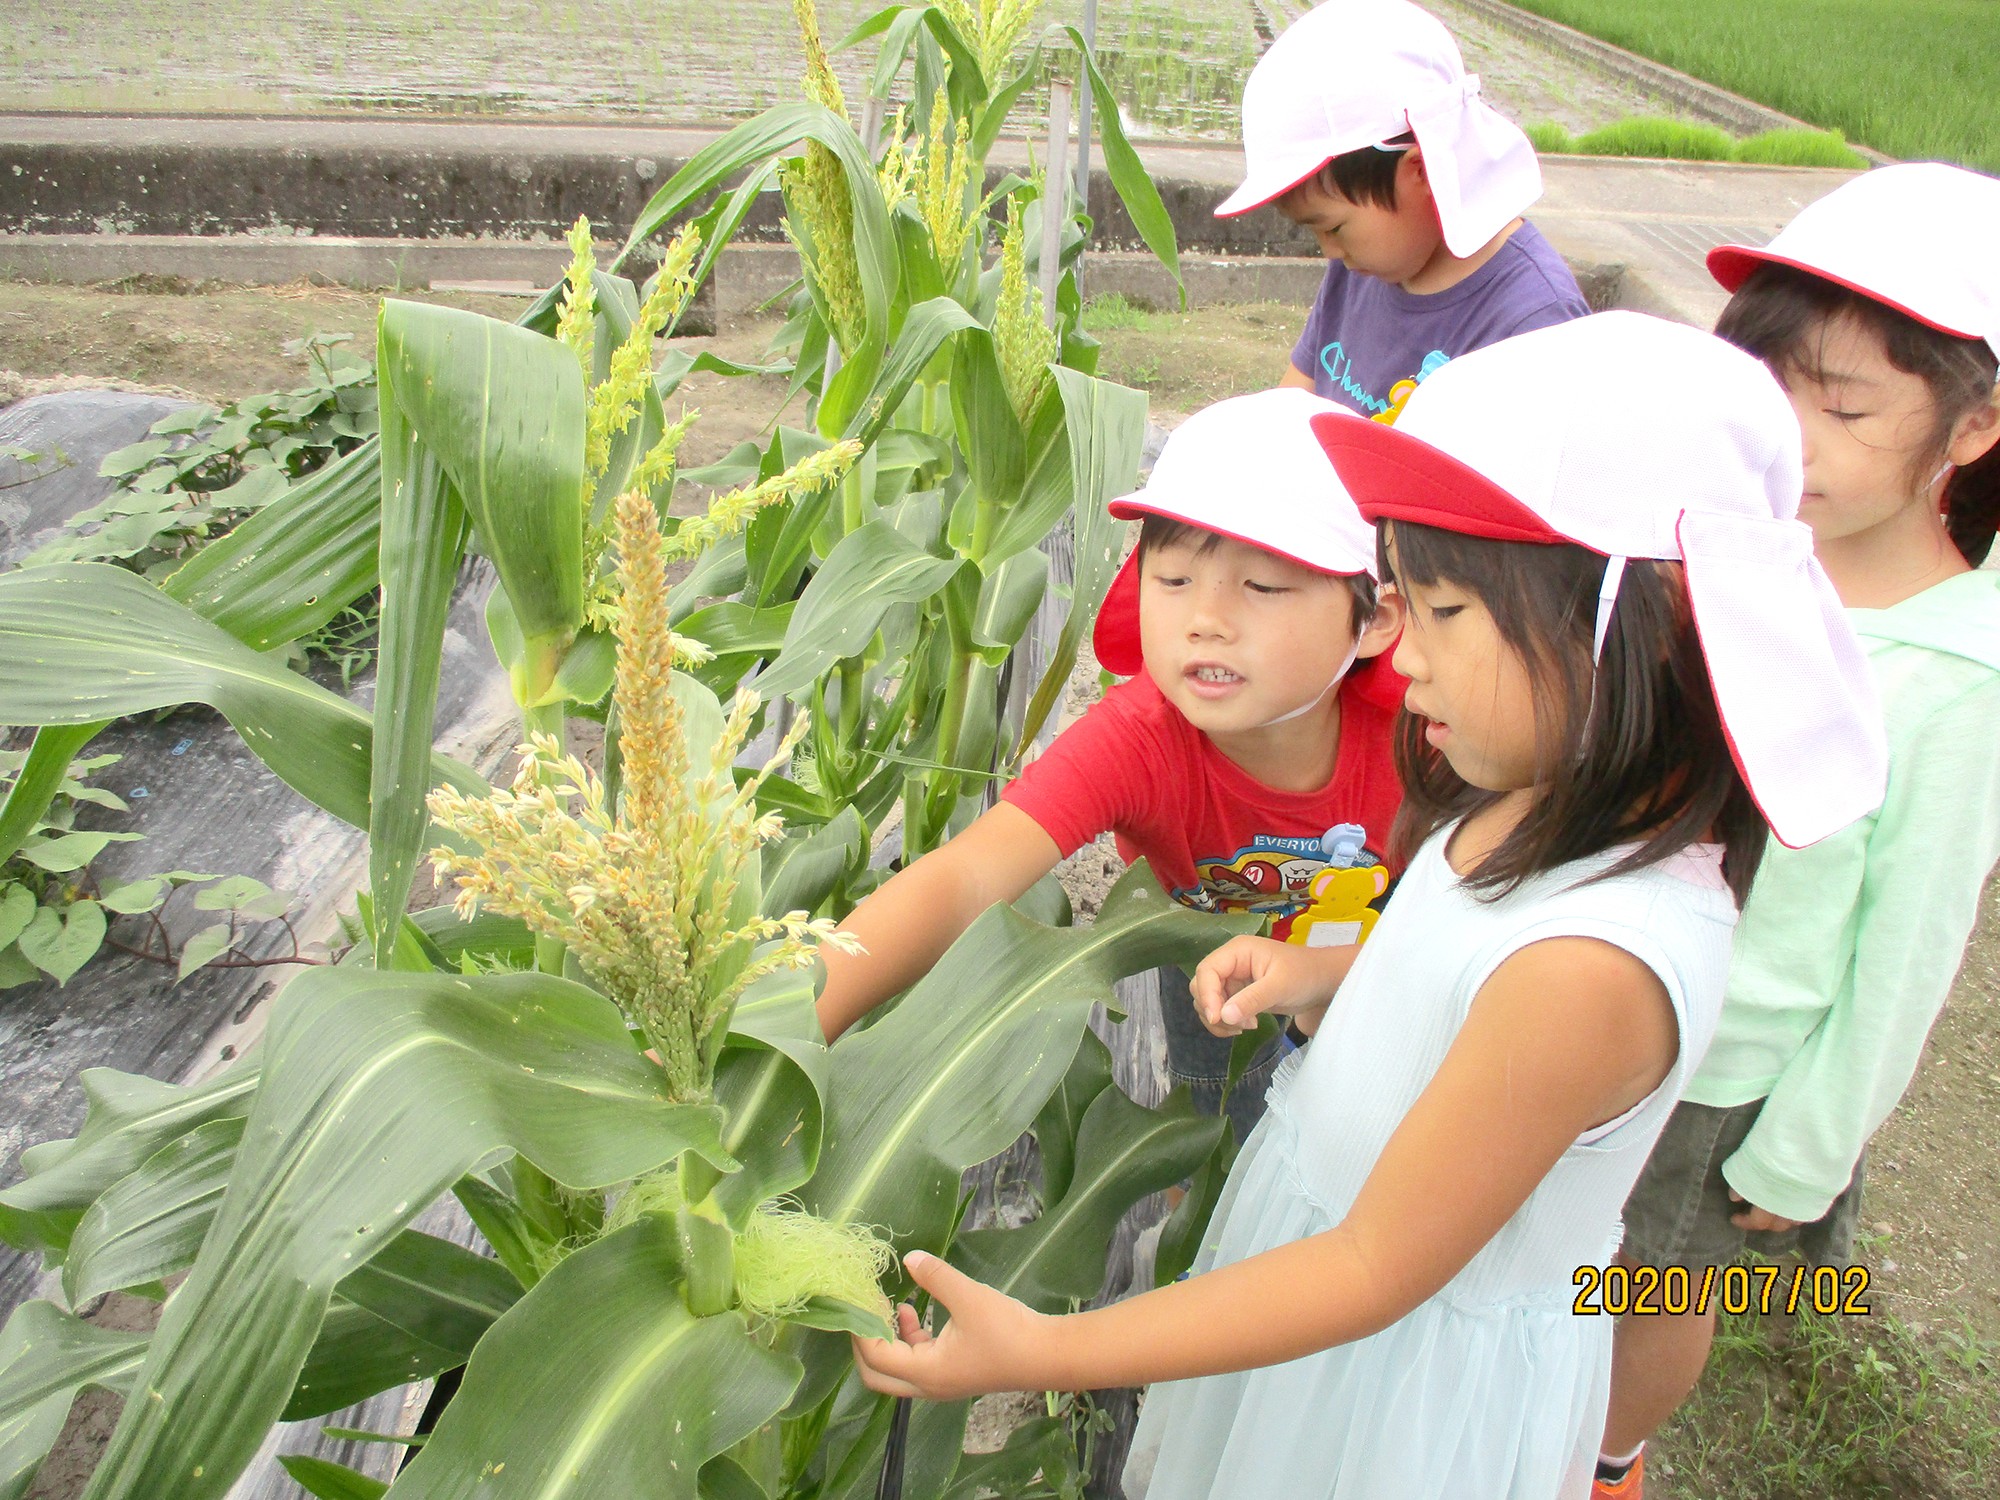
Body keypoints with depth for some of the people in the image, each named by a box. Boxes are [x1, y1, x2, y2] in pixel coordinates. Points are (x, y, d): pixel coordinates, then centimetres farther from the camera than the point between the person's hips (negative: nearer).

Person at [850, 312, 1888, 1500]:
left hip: (1415, 1359, -7)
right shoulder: (1542, 803, -10)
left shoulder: (1592, 964, -37)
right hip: (1325, 1201, 7)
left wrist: (1044, 1353, -27)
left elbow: (1377, 1271, -28)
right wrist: (1329, 974, -7)